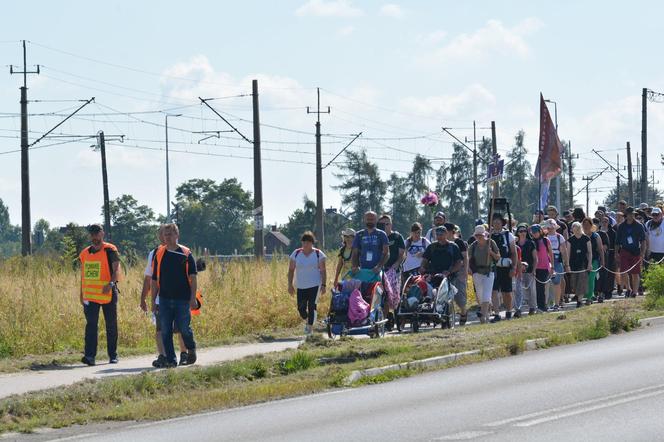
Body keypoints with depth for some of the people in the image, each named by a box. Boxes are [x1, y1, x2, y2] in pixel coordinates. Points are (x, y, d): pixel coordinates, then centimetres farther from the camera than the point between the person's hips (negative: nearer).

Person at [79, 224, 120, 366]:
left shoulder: (110, 250, -4)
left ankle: (113, 356, 16)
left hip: (108, 294, -3)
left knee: (111, 325, 6)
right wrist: (81, 294, 17)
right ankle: (89, 356, -13)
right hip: (90, 295, 3)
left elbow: (116, 270, -13)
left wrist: (111, 283, -31)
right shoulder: (85, 253, 12)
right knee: (91, 325, -7)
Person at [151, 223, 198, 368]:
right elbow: (155, 280, 11)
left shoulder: (186, 254, 0)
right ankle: (170, 360, 7)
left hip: (182, 299, -3)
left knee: (184, 328, -1)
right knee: (165, 331, 0)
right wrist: (153, 301, 7)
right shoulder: (159, 254, 8)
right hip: (164, 299, 3)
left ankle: (191, 350, 26)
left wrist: (193, 298, -10)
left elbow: (193, 278, -1)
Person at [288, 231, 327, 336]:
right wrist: (290, 284, 2)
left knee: (312, 306, -10)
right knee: (301, 308, 1)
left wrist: (323, 285, -7)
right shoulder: (296, 253, 6)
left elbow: (323, 270, 0)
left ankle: (310, 327, -3)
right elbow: (291, 270, 8)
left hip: (315, 285, -3)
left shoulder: (318, 254, 0)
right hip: (301, 286, 3)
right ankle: (307, 321, 30)